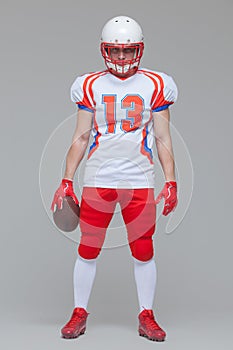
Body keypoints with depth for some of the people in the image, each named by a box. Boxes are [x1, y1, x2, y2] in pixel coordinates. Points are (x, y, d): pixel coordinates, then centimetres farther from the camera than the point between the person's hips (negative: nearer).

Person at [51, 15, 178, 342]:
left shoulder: (155, 85, 4)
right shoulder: (90, 86, 6)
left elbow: (163, 140, 7)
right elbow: (81, 137, 9)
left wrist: (171, 183, 0)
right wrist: (67, 181, 3)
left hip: (139, 180, 0)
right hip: (97, 179, 1)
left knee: (144, 252, 4)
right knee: (88, 250, 4)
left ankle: (146, 316, 19)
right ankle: (80, 313, 20)